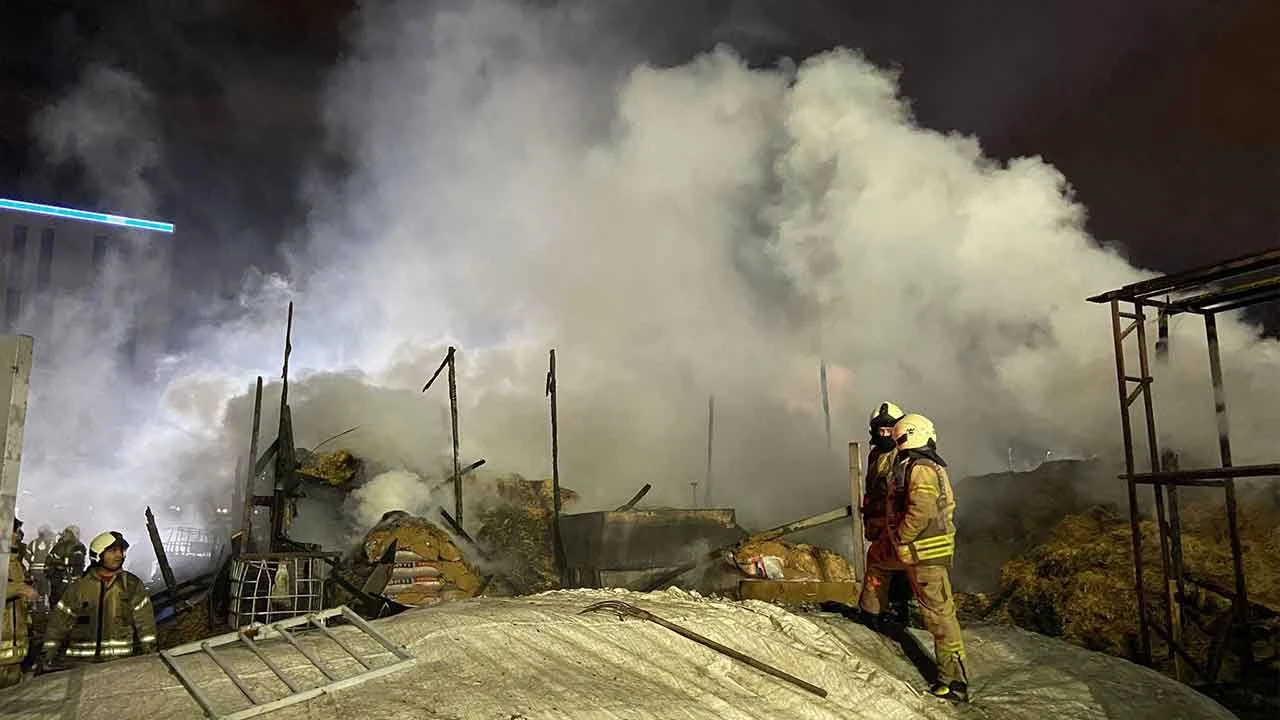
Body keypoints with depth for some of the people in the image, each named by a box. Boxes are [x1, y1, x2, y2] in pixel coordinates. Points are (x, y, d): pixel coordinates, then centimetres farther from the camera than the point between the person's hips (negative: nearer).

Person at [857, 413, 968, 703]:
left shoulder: (920, 468, -19)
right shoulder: (929, 466, 14)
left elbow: (921, 511, -31)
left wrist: (899, 541, -19)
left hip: (925, 553, -10)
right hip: (912, 548, 10)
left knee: (938, 613, -4)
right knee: (876, 556, 27)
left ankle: (955, 681, 3)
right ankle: (871, 608, 41)